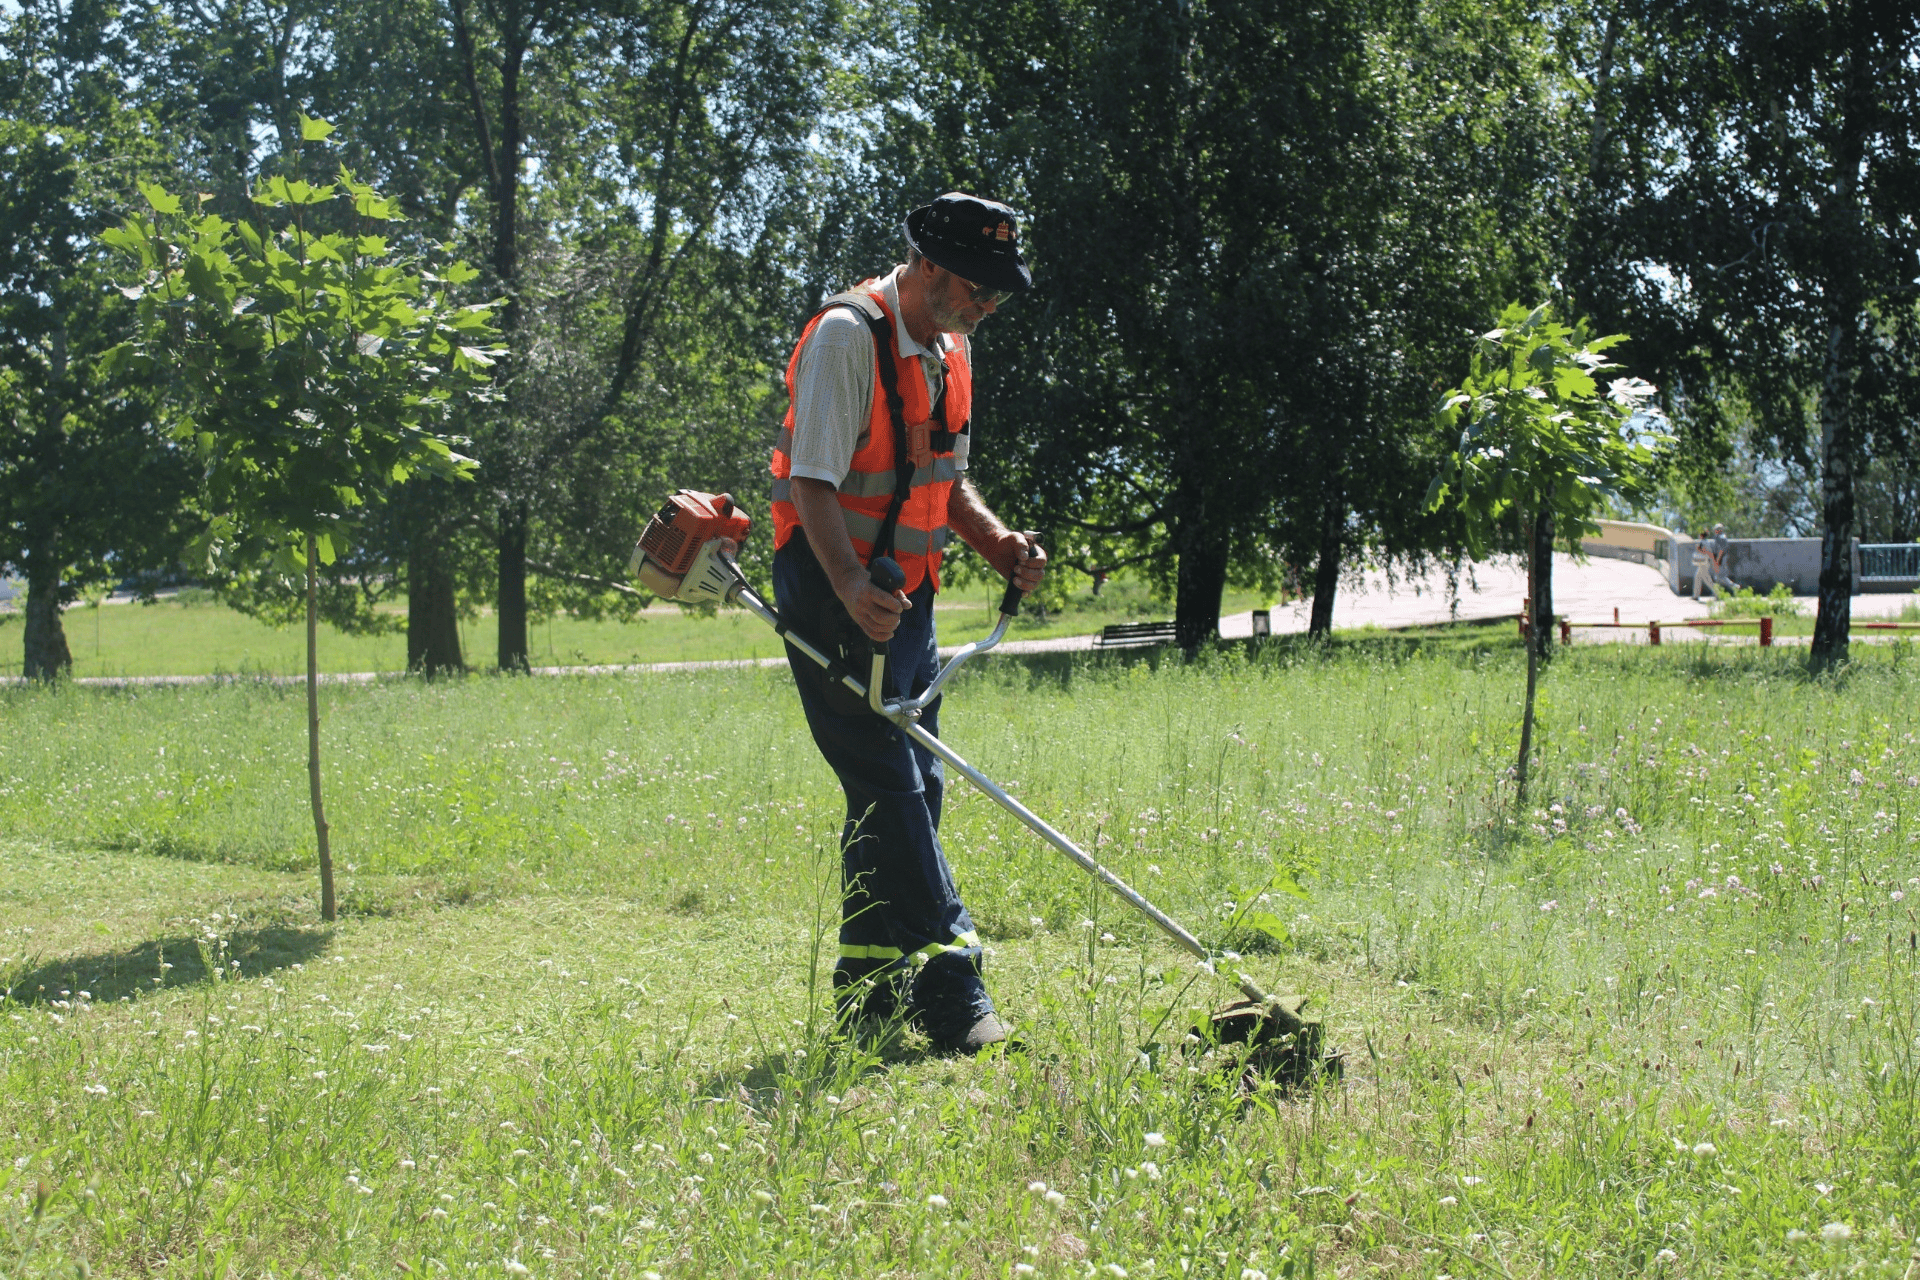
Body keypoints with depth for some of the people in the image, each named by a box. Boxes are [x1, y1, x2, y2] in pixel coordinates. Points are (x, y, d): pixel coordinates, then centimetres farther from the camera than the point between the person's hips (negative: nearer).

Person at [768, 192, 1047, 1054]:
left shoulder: (948, 350, 11)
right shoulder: (848, 335, -17)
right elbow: (813, 481, -23)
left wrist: (995, 540, 2)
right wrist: (850, 587, -37)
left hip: (906, 595, 9)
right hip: (836, 595, -9)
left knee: (912, 790, 10)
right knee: (890, 789, -12)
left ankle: (869, 998, 19)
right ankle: (951, 1001, -15)